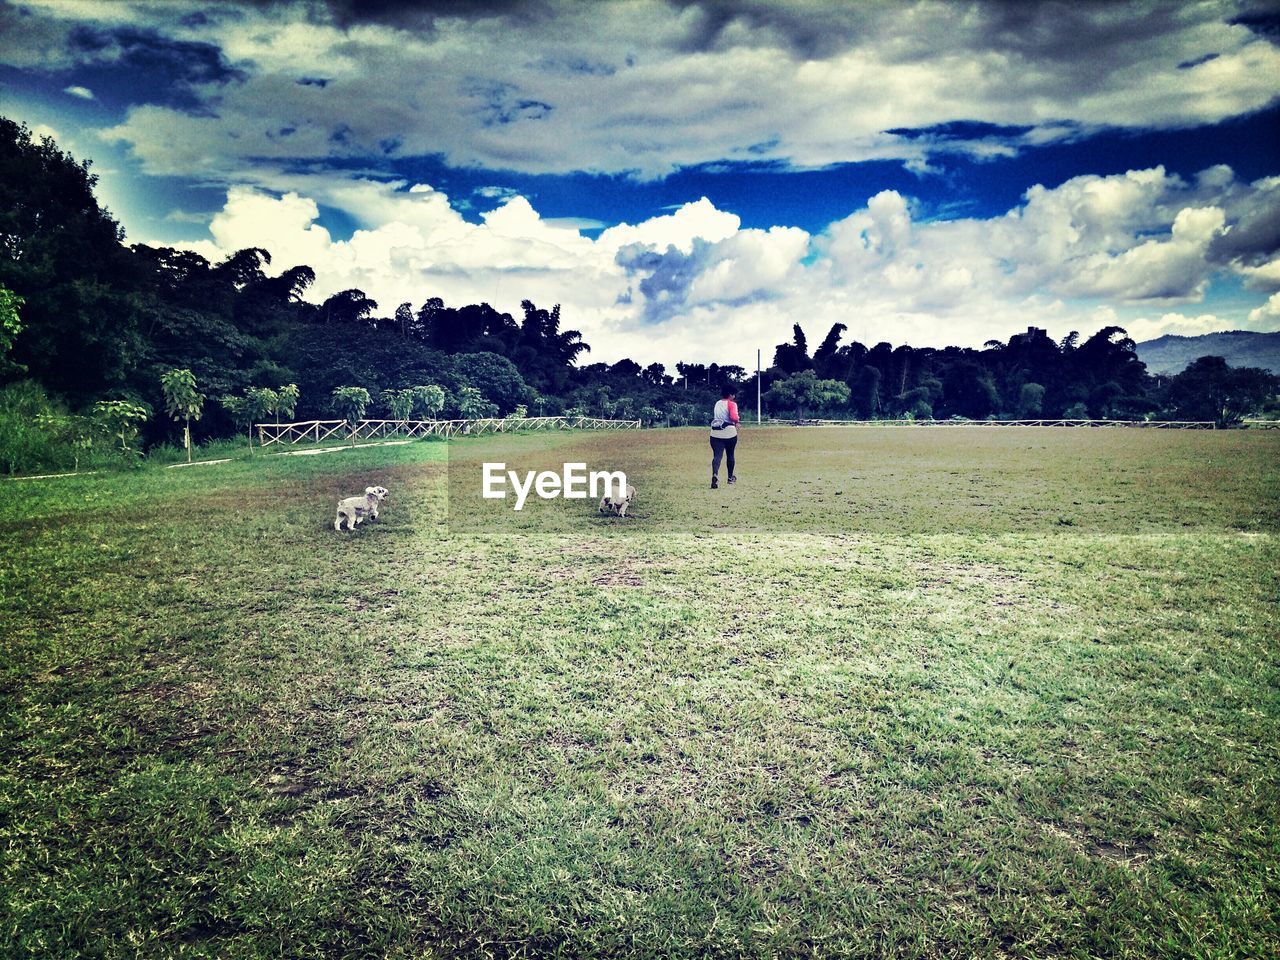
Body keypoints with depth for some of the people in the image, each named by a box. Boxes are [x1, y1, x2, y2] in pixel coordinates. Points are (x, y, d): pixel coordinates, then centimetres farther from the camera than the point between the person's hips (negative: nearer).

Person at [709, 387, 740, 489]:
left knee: (717, 455, -7)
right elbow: (733, 417, -20)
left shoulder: (717, 403, 15)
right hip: (729, 432, -3)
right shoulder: (731, 404, -5)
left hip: (715, 433, 3)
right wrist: (737, 421, 0)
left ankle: (715, 475, -34)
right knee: (730, 455, 16)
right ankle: (730, 477, 30)